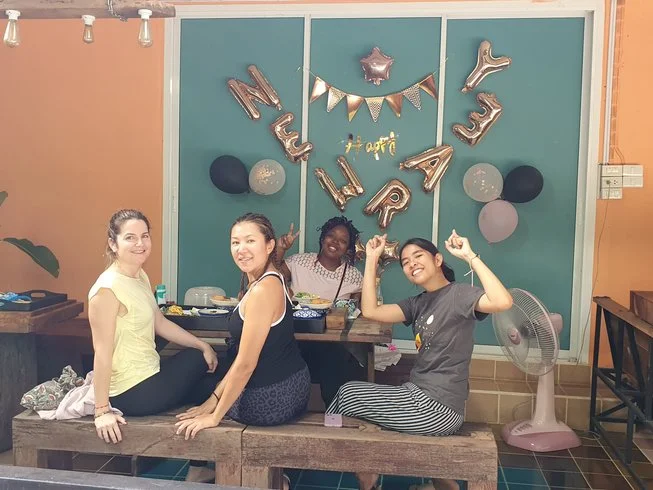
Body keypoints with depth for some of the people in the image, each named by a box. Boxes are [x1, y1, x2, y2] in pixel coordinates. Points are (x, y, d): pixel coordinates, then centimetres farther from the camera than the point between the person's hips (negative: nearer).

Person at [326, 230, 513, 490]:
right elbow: (370, 311, 2)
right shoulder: (418, 303, 13)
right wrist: (371, 259, 2)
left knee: (347, 395, 1)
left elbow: (503, 302, -31)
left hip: (438, 406, -8)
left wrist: (470, 256, -27)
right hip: (420, 395, 8)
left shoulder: (458, 294, -11)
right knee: (351, 391, 16)